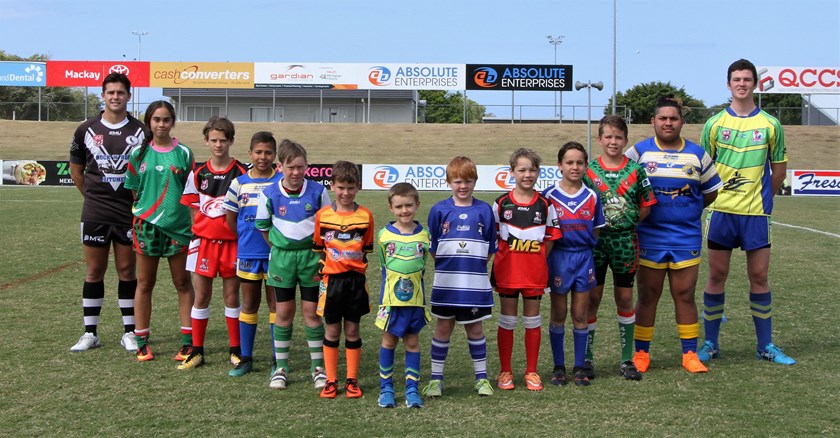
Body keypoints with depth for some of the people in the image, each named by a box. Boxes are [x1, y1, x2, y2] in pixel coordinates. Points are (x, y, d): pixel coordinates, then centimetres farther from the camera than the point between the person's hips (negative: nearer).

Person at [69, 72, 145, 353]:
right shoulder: (86, 130, 3)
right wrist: (93, 196, 10)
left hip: (129, 213, -1)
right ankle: (90, 333, 14)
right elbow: (76, 170, 13)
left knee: (127, 271, 5)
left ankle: (129, 332, 13)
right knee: (94, 272, 6)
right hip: (95, 214, 1)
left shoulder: (140, 131, -1)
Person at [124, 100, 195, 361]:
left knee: (183, 283, 4)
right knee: (145, 283, 8)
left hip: (178, 224, -1)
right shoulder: (139, 153, 5)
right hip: (146, 223, 1)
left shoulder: (183, 153, 2)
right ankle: (142, 342, 17)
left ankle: (188, 342, 10)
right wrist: (142, 210, -2)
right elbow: (133, 189, 9)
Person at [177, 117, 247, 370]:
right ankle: (197, 351, 15)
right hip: (204, 240, 2)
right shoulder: (198, 174, 4)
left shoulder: (241, 173, -2)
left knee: (232, 295, 6)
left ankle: (235, 350, 16)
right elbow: (194, 209, 10)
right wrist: (200, 233, 1)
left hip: (232, 241, -2)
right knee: (201, 296, 6)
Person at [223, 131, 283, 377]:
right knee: (249, 304, 10)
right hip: (248, 253, 2)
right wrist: (245, 238, 5)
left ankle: (278, 360, 13)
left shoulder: (282, 182, -3)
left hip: (276, 253, -2)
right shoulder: (239, 183, 2)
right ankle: (246, 358, 18)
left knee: (276, 305, 5)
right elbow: (230, 219, 8)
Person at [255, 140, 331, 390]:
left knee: (312, 311, 4)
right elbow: (263, 227, 7)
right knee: (284, 312, 6)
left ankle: (318, 366, 15)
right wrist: (280, 247, 4)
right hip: (282, 257, 1)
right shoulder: (269, 194, -6)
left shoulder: (318, 192, -6)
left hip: (311, 256, 0)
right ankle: (281, 367, 17)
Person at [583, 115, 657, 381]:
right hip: (595, 240, -1)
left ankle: (627, 359, 18)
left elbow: (646, 206, 5)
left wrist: (628, 221, -3)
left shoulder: (635, 170, 0)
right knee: (591, 298, 3)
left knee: (625, 298, 8)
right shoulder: (589, 170, -1)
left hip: (625, 241, 1)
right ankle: (587, 358, 14)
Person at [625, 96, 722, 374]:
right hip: (649, 238, -1)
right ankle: (641, 353, 14)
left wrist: (688, 210, 9)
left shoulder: (697, 155, 7)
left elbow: (711, 191, 16)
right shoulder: (639, 152, 0)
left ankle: (690, 354, 12)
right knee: (648, 295, 5)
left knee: (685, 294, 5)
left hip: (686, 236, 2)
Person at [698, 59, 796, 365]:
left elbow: (779, 170, 10)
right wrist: (713, 196, 0)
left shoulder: (770, 124, 3)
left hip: (756, 213, 0)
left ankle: (766, 346, 15)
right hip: (721, 211, 0)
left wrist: (763, 199, 9)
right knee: (716, 276, 4)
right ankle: (710, 344, 14)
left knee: (759, 277, 4)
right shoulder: (714, 124, 3)